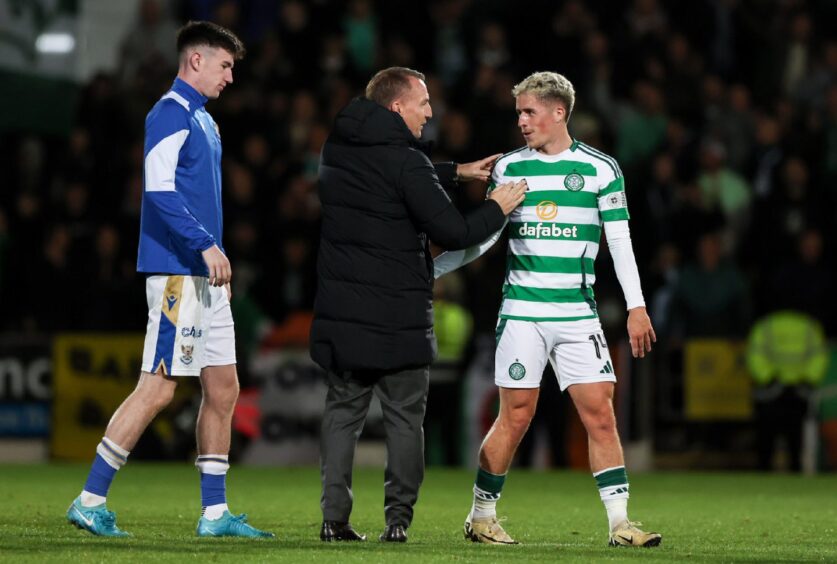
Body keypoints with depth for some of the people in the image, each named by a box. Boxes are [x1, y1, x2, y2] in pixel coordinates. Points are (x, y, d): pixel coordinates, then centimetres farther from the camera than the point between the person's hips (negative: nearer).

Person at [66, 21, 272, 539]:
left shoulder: (204, 120, 20)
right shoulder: (171, 114, -10)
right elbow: (160, 190, -21)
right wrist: (206, 244, -24)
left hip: (205, 274, 10)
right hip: (176, 272, -10)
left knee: (224, 388, 8)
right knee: (158, 389, -10)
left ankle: (215, 513, 12)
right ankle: (91, 501, -6)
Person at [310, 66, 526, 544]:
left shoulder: (340, 149, 8)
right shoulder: (404, 160, -14)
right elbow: (453, 233, -16)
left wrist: (456, 172, 24)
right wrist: (498, 209, 1)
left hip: (341, 310, 6)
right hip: (399, 316, -6)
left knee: (343, 411, 10)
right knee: (405, 417, 4)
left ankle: (335, 517, 5)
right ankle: (399, 518, 3)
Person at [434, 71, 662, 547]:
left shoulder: (601, 169, 3)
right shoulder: (509, 168, 6)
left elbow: (620, 243, 4)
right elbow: (483, 237, 13)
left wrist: (637, 306, -1)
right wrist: (428, 270, 6)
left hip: (579, 314, 0)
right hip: (522, 311, 0)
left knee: (601, 414, -6)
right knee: (516, 416, -2)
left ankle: (620, 522, -3)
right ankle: (481, 516, 11)